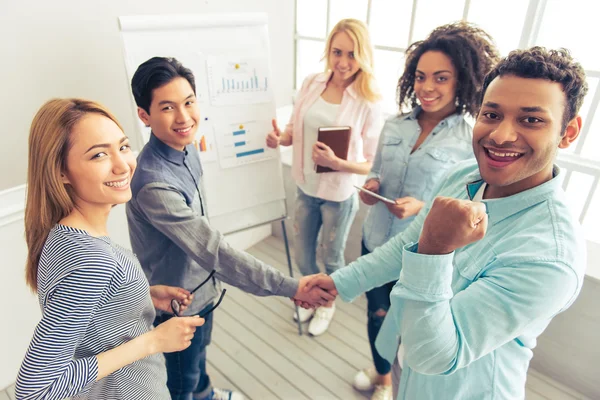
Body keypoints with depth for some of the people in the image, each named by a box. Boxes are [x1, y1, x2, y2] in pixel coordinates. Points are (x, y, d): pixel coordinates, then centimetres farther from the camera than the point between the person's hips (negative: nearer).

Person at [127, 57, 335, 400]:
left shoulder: (187, 149, -8)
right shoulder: (153, 184, -37)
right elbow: (215, 251, -38)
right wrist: (292, 287, -37)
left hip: (200, 286, 8)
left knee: (199, 352, 34)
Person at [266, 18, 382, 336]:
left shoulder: (368, 103, -18)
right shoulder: (311, 84, -6)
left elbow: (371, 164, -14)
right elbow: (295, 129, 5)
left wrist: (337, 163, -31)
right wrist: (279, 138, -17)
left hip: (339, 196, -4)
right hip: (306, 189, 4)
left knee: (332, 258, 19)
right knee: (302, 256, 22)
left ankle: (328, 304, 50)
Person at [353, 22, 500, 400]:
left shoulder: (474, 140, -15)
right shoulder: (394, 126, -1)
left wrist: (423, 207, -26)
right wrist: (371, 184, -11)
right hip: (375, 242, 5)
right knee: (376, 315, 23)